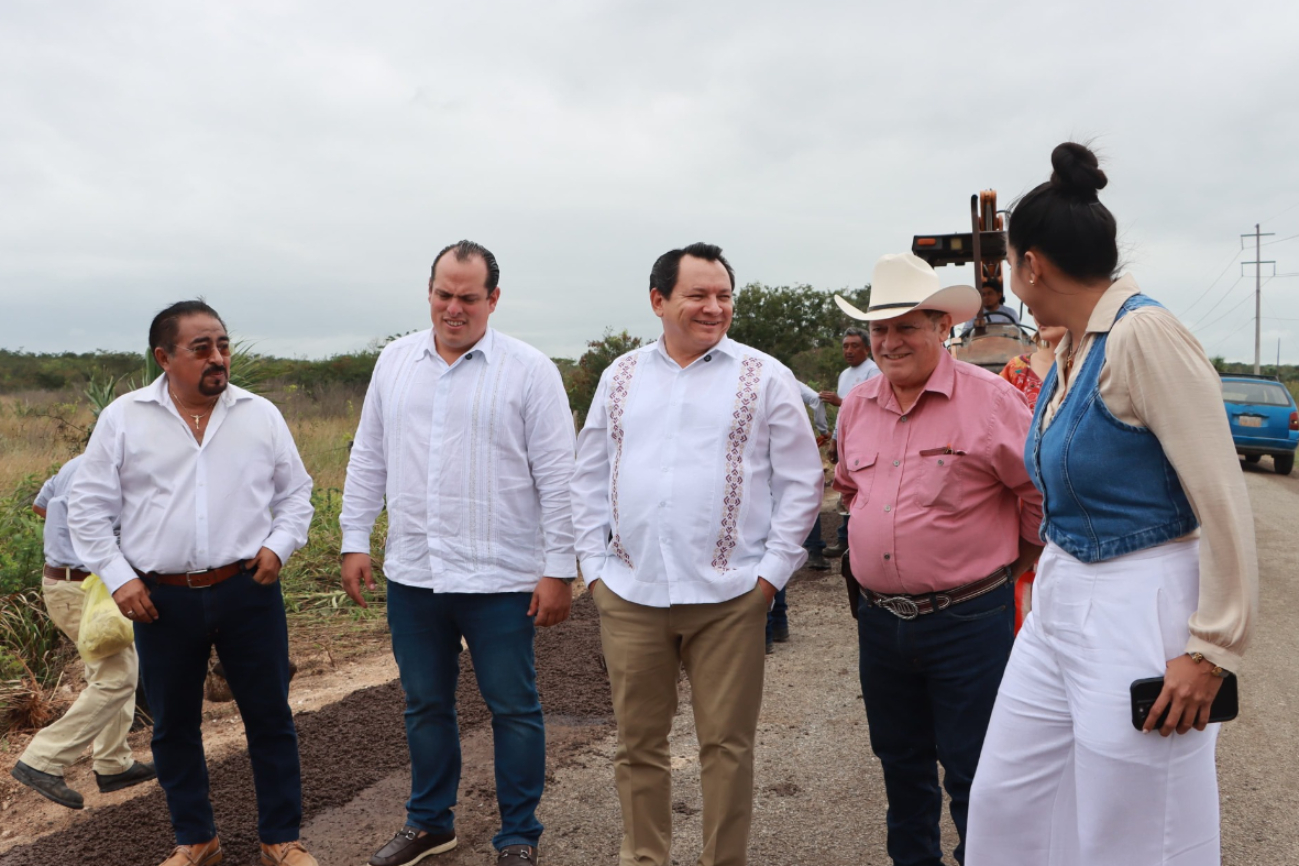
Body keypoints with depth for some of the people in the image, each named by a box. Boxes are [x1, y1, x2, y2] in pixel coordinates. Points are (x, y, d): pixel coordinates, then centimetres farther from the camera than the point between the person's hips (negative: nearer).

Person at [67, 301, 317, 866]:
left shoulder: (260, 415, 2)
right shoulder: (123, 419, 1)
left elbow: (295, 492, 11)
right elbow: (88, 506, 5)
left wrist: (279, 544, -4)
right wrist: (117, 576, -3)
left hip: (248, 591, 0)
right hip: (161, 600, 1)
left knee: (269, 717, 6)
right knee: (173, 725, 13)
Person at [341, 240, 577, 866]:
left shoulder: (529, 370, -7)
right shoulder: (395, 361, 7)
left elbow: (557, 477, -8)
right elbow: (368, 459, 12)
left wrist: (559, 569, -11)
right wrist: (355, 540, 8)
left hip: (499, 578, -4)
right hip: (412, 574, 5)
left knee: (513, 708, 7)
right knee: (425, 704, 18)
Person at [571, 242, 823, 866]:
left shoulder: (765, 379, 1)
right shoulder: (622, 377, 10)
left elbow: (801, 482, 0)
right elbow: (589, 478, 13)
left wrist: (771, 572, -5)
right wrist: (595, 565, 6)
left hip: (727, 596, -2)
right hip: (627, 594, 3)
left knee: (726, 743, 7)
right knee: (637, 743, 13)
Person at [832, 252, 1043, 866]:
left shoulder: (987, 398, -12)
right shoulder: (856, 406, 6)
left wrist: (1020, 557, 4)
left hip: (968, 619, -5)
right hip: (879, 619, 6)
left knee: (973, 773, 5)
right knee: (900, 763, 20)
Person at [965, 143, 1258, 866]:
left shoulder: (1144, 334, -18)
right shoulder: (1068, 352, 8)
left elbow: (1225, 502, -19)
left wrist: (1213, 649, -16)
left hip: (1136, 614, -8)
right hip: (1061, 602, 9)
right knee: (1004, 803, 16)